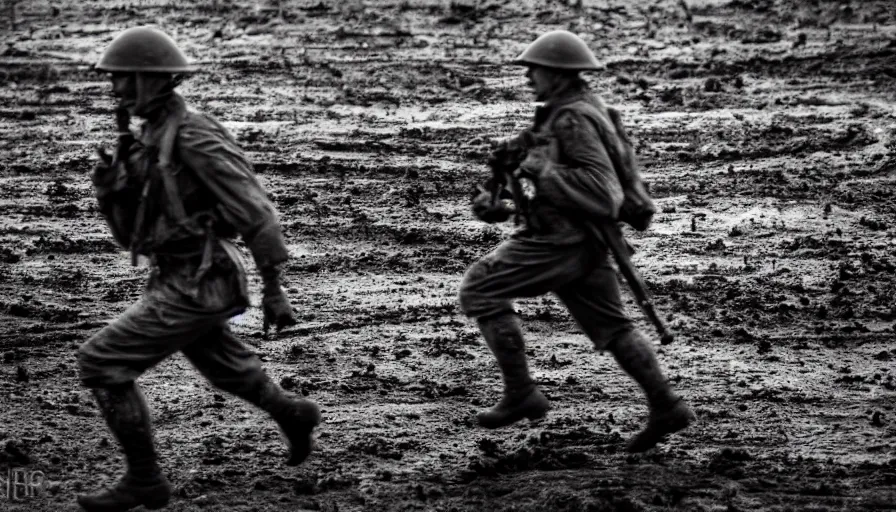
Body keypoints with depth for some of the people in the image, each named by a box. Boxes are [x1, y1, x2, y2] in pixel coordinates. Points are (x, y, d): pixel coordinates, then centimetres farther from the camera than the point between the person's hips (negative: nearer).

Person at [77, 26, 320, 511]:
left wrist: (275, 291, -18)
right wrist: (107, 186, -11)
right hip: (177, 282, 10)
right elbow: (130, 232, 10)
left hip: (197, 289, -10)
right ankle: (292, 415, 55)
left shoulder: (196, 138, -21)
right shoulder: (146, 147, 9)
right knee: (220, 363, 32)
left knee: (101, 363, -10)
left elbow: (255, 212, -20)